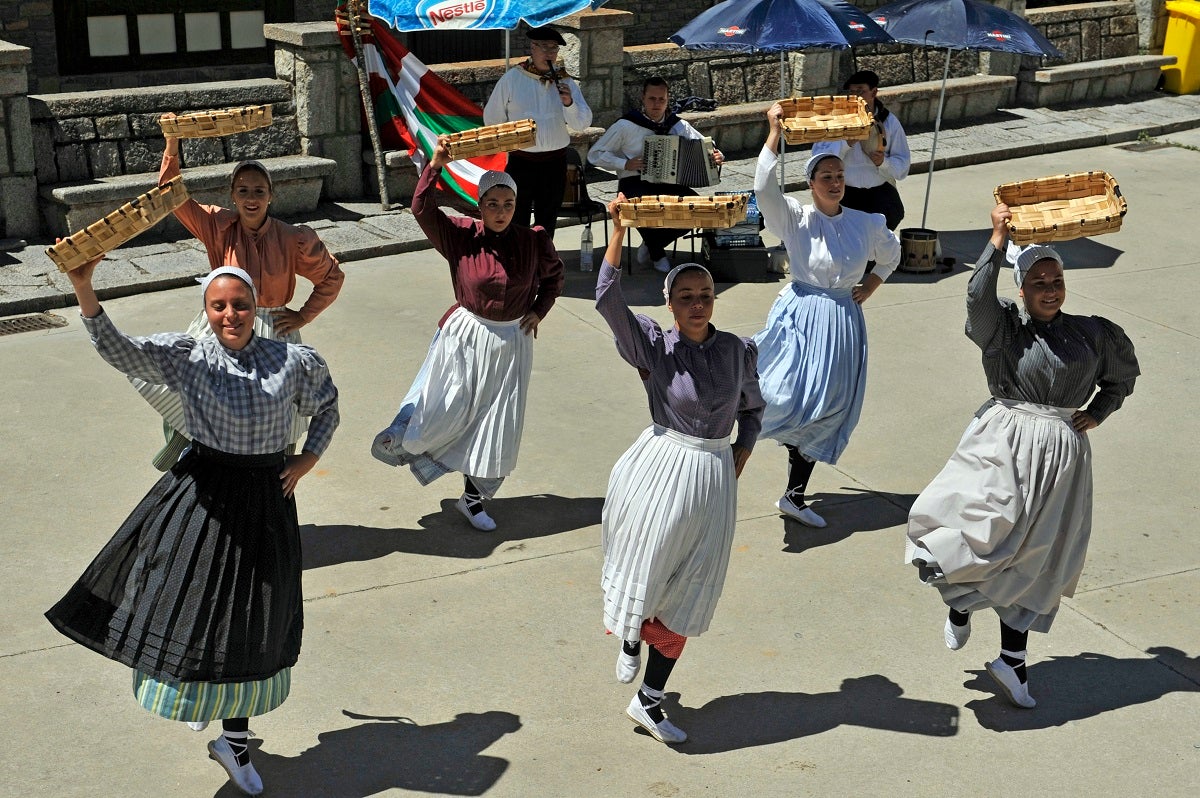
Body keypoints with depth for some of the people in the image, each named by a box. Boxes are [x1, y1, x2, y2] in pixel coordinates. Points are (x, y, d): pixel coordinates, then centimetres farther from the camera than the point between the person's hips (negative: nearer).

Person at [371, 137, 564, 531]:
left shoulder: (533, 241, -7)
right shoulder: (462, 236, -12)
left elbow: (554, 275, 11)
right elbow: (422, 209, -24)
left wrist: (538, 311, 1)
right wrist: (435, 166, -31)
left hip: (512, 340, 2)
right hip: (466, 336, -2)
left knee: (497, 425, 8)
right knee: (448, 410, 0)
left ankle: (474, 498, 25)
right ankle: (403, 431, 35)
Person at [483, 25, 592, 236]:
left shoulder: (565, 81, 2)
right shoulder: (512, 78, -3)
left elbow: (582, 124, -6)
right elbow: (493, 118, 6)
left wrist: (569, 103, -23)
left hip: (555, 163, 2)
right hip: (521, 161, -2)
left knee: (547, 222, 13)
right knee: (517, 220, 0)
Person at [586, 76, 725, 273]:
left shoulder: (678, 125, 9)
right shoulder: (626, 125, -2)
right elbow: (595, 154, 1)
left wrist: (716, 157, -10)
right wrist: (625, 164, -13)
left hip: (668, 183, 4)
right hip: (634, 184, -4)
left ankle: (651, 244, 1)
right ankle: (657, 253, -3)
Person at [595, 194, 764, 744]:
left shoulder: (738, 350, 1)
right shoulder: (654, 347, -9)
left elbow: (753, 408, 17)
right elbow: (608, 300, -23)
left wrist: (741, 455, 0)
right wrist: (618, 229, -25)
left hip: (714, 477, 3)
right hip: (661, 467, -3)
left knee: (686, 595, 8)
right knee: (644, 568, 5)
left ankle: (649, 701, 21)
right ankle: (630, 637, 43)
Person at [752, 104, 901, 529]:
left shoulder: (865, 223, 4)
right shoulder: (795, 218, -7)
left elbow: (891, 252, 24)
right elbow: (764, 187, -25)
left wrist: (870, 286, 10)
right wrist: (775, 130, -25)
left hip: (844, 322, 4)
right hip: (800, 317, -4)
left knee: (823, 413, 9)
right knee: (791, 400, -25)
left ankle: (795, 497, 19)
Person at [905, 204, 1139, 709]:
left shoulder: (1092, 334, 7)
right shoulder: (1003, 327, -3)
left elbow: (1123, 375, 23)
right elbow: (978, 297, -24)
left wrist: (1097, 412, 7)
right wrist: (998, 239, -18)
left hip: (1061, 453, 4)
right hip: (1005, 443, -3)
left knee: (1035, 556, 7)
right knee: (990, 521, -24)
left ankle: (1012, 660, 16)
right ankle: (960, 600, 8)